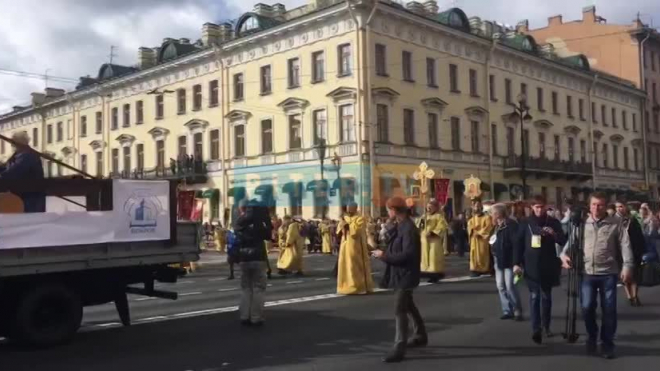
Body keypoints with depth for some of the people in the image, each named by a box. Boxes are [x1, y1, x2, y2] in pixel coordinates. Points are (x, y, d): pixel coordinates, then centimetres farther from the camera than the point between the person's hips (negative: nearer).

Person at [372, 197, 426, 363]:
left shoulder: (408, 229, -22)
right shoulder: (399, 226, 8)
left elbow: (407, 255, -27)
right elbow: (392, 243, 9)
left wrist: (384, 256, -22)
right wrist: (389, 228, -2)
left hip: (405, 274, -10)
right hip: (400, 273, 10)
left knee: (399, 310, -9)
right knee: (408, 306, 23)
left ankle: (399, 348, -6)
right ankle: (420, 336, 39)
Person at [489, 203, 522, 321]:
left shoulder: (511, 225, -14)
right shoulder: (497, 227, 12)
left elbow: (516, 243, -19)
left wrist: (516, 261, -23)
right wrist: (494, 258, 12)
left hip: (508, 260, -9)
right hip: (499, 260, 9)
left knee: (510, 286, -8)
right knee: (501, 286, 8)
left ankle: (517, 311, 5)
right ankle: (507, 311, 14)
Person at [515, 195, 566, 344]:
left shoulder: (553, 222, 2)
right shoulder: (526, 223, 2)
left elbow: (563, 241, 1)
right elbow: (519, 244, 3)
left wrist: (554, 234, -19)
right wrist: (516, 263, -4)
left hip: (547, 266, 1)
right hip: (531, 266, -1)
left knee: (546, 297, 11)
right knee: (534, 297, -4)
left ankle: (546, 327, 21)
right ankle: (536, 329, -7)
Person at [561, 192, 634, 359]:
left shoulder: (615, 223, -1)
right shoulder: (583, 223, 5)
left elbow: (625, 245, -5)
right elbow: (572, 241, 8)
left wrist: (628, 265, -15)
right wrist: (565, 254, -11)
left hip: (608, 273, -1)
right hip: (588, 272, 1)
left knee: (609, 310, 4)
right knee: (587, 308, 0)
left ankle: (607, 343, 19)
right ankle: (592, 337, 25)